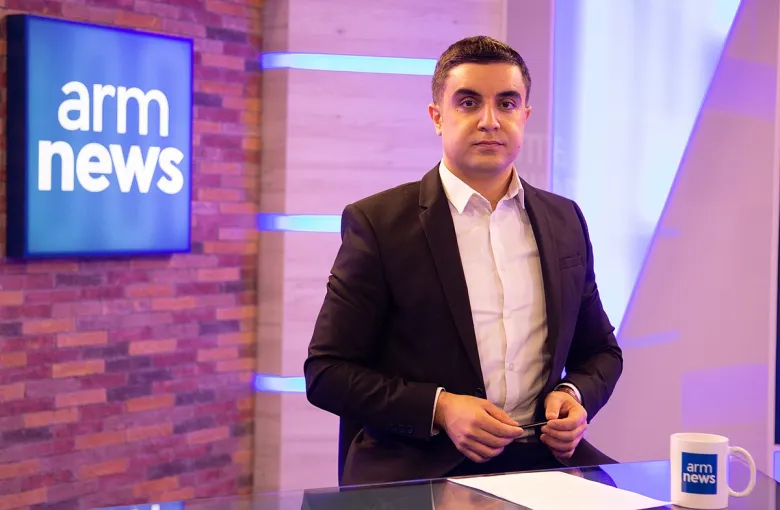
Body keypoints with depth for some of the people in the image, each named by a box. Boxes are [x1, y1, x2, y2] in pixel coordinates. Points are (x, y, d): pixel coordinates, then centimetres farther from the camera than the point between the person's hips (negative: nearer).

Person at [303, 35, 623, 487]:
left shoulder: (564, 220, 12)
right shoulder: (378, 223, -2)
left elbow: (601, 351, 21)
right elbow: (327, 371, -3)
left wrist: (577, 396, -2)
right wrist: (439, 408, -16)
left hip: (541, 456, 4)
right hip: (416, 466, -4)